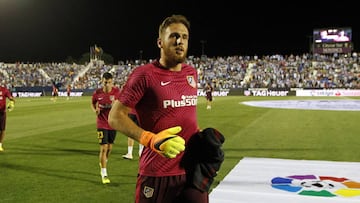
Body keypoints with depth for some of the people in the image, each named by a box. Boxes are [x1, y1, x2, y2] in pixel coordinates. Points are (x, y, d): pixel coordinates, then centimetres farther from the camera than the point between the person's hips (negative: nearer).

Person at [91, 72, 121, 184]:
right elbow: (93, 103, 10)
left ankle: (103, 161, 47)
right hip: (102, 124, -2)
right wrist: (95, 110, -12)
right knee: (103, 148, -8)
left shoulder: (117, 91, -9)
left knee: (109, 147, 16)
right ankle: (104, 174, 0)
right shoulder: (97, 93, -10)